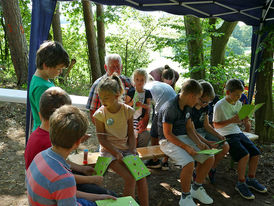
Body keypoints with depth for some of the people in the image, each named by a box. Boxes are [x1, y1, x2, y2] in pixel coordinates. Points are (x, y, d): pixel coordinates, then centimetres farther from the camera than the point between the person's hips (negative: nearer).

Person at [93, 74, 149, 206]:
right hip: (109, 150, -3)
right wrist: (116, 153, -17)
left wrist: (132, 152, -8)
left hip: (126, 149, 3)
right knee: (130, 178, -20)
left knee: (142, 175, -12)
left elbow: (131, 134, 4)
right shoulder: (100, 113, -9)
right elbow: (102, 139, -8)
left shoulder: (127, 110, -2)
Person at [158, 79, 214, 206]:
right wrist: (186, 147, -24)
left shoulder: (187, 107, 5)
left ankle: (196, 189, 15)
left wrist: (199, 142, -7)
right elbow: (168, 134, -21)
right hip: (168, 141, -8)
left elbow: (189, 128, 9)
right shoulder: (170, 108, -22)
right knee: (189, 163, -30)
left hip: (184, 138, 8)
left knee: (209, 158, -2)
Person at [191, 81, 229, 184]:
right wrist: (207, 142, -33)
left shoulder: (205, 106, 1)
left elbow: (206, 125, 10)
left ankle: (212, 169, 15)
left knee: (225, 146, -7)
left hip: (203, 131, 8)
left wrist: (218, 135, -6)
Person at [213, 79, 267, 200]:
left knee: (256, 153, -4)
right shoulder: (219, 106, -13)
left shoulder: (238, 104, 9)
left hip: (238, 133, 8)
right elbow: (216, 125, -11)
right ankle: (241, 184, -7)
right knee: (245, 155, -24)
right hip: (226, 135, -8)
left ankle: (251, 179, 15)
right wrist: (231, 121, -23)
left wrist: (245, 120, -2)